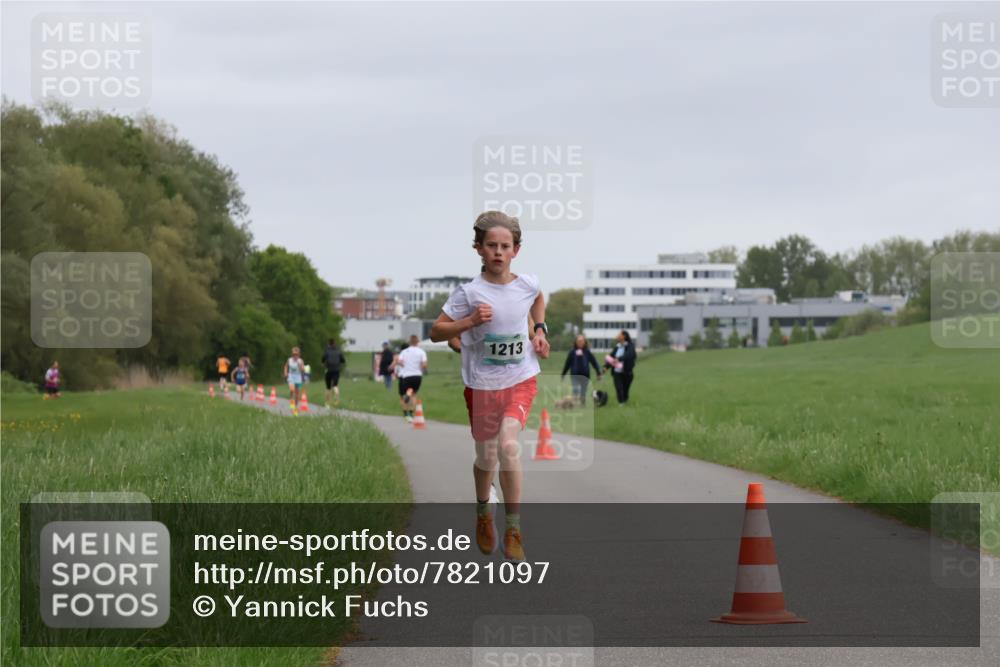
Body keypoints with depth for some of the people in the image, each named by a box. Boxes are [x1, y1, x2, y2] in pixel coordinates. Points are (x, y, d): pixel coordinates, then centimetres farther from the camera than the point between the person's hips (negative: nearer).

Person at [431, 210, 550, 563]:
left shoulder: (527, 284, -2)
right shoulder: (469, 292, -13)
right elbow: (436, 332, -10)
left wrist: (539, 330, 10)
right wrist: (470, 321, -24)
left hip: (521, 379, 1)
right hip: (482, 384, -1)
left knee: (508, 445, -21)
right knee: (487, 457, 10)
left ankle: (513, 529, -12)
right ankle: (483, 513, 42)